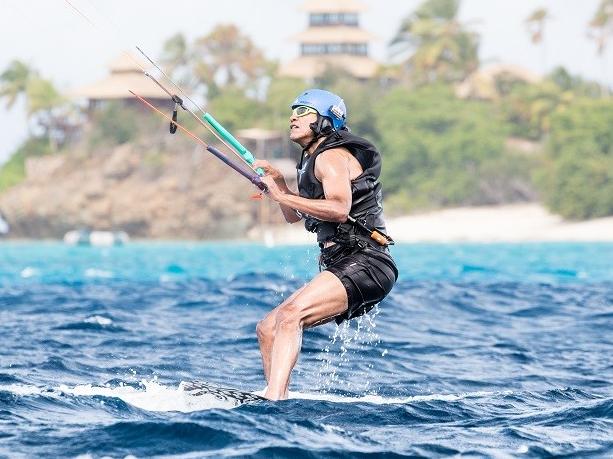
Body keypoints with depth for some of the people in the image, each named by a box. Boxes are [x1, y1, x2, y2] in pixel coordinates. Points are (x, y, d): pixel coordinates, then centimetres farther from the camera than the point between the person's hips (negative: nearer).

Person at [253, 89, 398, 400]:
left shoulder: (330, 156, -7)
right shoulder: (313, 161, 23)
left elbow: (340, 209, -24)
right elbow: (294, 216, 32)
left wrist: (282, 197, -20)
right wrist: (278, 182, 16)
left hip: (365, 264, -11)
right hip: (342, 268, 11)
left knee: (290, 314, -30)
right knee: (268, 329, 8)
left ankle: (273, 398, -42)